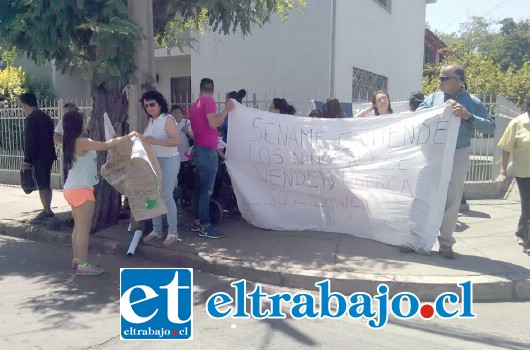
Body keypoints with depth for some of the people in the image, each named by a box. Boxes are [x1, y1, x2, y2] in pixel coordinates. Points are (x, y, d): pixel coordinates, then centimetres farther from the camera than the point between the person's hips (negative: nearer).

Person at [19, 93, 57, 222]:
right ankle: (47, 209, 20)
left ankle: (46, 211, -2)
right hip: (49, 155, 9)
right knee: (46, 184, 14)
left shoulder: (31, 119, -13)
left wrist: (27, 160, -15)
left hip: (39, 157, -9)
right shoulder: (45, 116, 15)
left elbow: (29, 141, -18)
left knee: (42, 185, -5)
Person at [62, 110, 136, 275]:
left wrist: (113, 142, 11)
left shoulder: (71, 143, 12)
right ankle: (83, 266, 0)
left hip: (72, 189, 10)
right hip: (81, 190, -10)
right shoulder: (81, 142, -16)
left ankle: (77, 259, 25)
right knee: (84, 229, -4)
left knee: (78, 227, 17)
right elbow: (105, 146, -23)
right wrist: (127, 137, -14)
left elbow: (98, 147, 20)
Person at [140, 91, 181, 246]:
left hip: (168, 161, -8)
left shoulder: (168, 119, -11)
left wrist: (155, 141, -29)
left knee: (166, 196, -7)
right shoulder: (150, 121, 13)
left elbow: (176, 141, -22)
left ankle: (173, 232, 2)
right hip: (153, 161, 8)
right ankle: (157, 230, 19)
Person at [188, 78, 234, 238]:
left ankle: (196, 222, 19)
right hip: (208, 150, -9)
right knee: (206, 190, -7)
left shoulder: (195, 104, 17)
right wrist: (227, 109, -12)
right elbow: (213, 123, -20)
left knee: (199, 188, 13)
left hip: (198, 149, 9)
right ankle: (204, 226, -4)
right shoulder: (209, 101, -9)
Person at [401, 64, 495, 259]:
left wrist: (468, 117, -22)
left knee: (451, 200, 5)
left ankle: (445, 244, 17)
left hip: (457, 155, -2)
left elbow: (490, 127, -7)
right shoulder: (434, 98, 6)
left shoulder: (471, 102, -1)